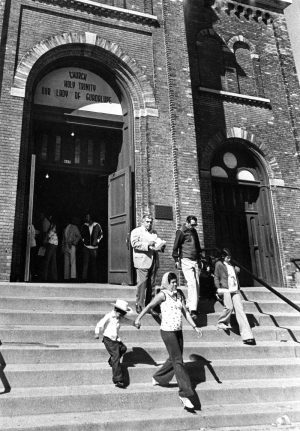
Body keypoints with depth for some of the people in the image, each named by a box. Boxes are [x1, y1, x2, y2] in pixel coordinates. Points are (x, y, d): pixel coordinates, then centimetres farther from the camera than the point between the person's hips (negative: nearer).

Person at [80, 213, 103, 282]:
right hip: (86, 247, 0)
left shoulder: (97, 226, -1)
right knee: (85, 263, -8)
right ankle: (84, 278, -6)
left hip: (94, 247, 0)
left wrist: (97, 241, -2)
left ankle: (93, 278, 13)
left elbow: (101, 234, 10)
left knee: (93, 264, 6)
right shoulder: (84, 226, 3)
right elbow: (81, 234, 19)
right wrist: (83, 240, 5)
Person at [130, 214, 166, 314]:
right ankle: (139, 306, -2)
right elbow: (134, 244, -9)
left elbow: (159, 241, 18)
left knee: (151, 284, 6)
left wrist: (162, 245, -6)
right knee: (142, 283, -10)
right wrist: (147, 245, -18)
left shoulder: (154, 233, 24)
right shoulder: (136, 231, 4)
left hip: (153, 261, 6)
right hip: (142, 261, -6)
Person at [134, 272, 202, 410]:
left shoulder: (179, 294, 6)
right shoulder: (162, 295, -11)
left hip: (178, 331, 7)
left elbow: (185, 312, 8)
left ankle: (157, 379, 41)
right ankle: (185, 394, 3)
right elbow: (149, 306, -4)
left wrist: (195, 327, 1)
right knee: (178, 361, -5)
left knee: (174, 359, 18)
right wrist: (138, 318, -1)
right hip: (167, 331, -7)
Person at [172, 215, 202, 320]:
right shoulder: (181, 232, -3)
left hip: (195, 261, 7)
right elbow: (176, 247, -4)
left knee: (197, 285, 3)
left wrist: (199, 258, 23)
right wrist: (176, 260, -7)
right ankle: (192, 309, -16)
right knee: (192, 283, -16)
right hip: (186, 261, -7)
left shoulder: (194, 231, 17)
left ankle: (189, 305, 15)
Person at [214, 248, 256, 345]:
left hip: (235, 290, 4)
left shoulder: (232, 265, 25)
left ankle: (247, 336, -12)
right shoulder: (219, 264, 10)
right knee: (229, 307, -25)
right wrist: (218, 288, -5)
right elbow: (216, 277, 6)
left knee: (240, 310, -7)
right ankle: (221, 322, 4)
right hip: (225, 289, -4)